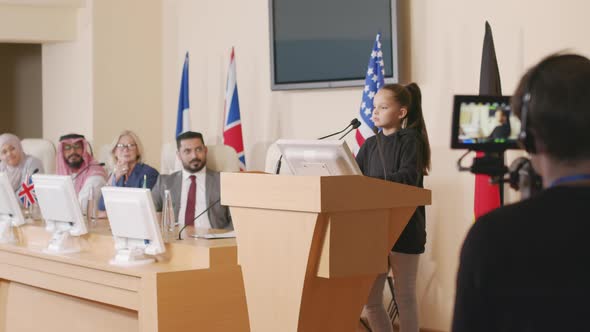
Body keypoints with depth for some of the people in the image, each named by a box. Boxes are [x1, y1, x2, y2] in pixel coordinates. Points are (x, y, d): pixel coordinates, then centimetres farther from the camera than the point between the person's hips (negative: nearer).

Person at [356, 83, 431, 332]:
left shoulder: (410, 141, -7)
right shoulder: (370, 144, 12)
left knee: (404, 297, 4)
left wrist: (372, 181, -34)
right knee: (370, 299, 8)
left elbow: (408, 177, -22)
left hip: (403, 229, -6)